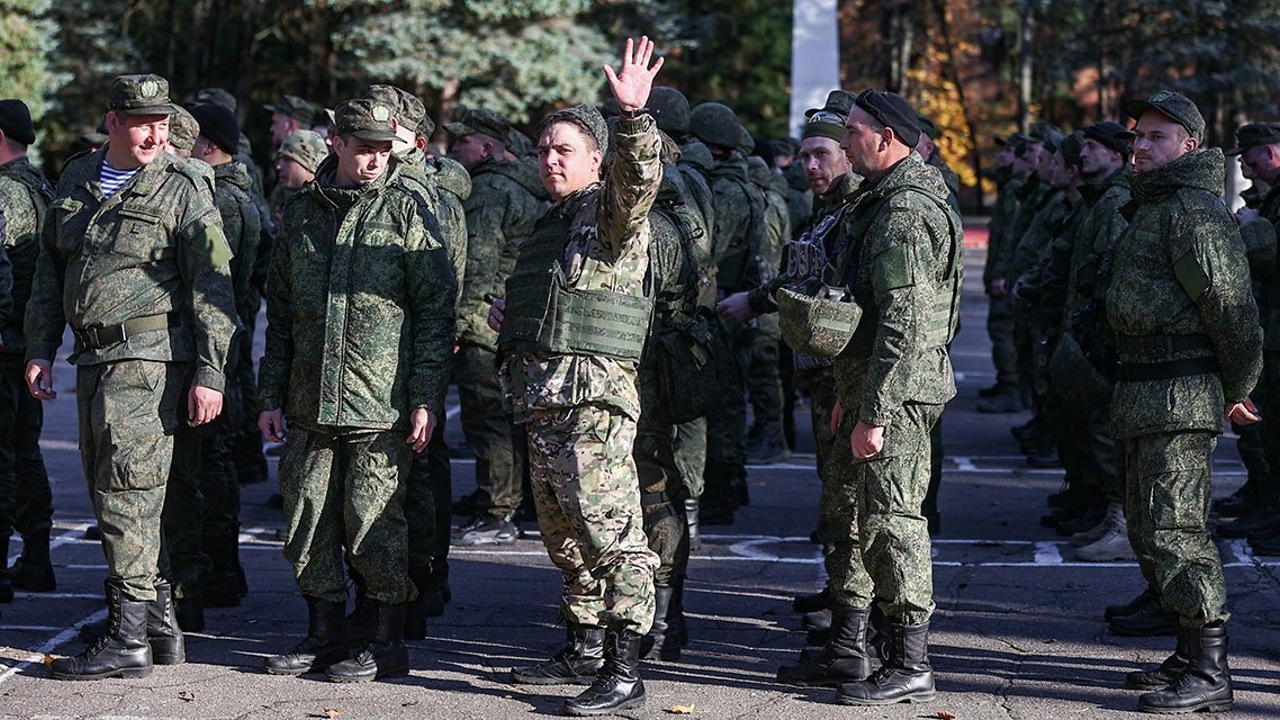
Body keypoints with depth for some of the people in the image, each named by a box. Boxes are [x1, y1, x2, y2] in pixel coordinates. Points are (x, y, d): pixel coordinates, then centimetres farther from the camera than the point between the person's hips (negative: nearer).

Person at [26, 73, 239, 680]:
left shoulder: (182, 188, -6)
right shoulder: (77, 179, 13)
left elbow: (212, 285, -9)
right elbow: (50, 270, 20)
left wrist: (210, 374, -14)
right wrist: (40, 349, 14)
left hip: (147, 356, -7)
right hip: (92, 356, 8)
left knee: (127, 494, -10)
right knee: (108, 492, 11)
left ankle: (129, 640, -6)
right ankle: (160, 623, 19)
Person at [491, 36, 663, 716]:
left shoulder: (612, 209, -4)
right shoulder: (550, 223, 23)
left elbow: (639, 177, -28)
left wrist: (633, 116, -43)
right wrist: (505, 311, 18)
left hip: (592, 395, -10)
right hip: (541, 401, 10)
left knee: (609, 532, -13)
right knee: (563, 535, 16)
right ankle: (584, 650, 28)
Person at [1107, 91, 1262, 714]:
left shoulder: (1194, 211, -14)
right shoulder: (1153, 208, 19)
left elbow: (1230, 305, -18)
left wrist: (1236, 388, -9)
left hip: (1179, 394, -11)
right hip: (1146, 393, 11)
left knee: (1173, 529, -11)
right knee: (1149, 528, 16)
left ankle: (1209, 674, -8)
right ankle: (1192, 655, 24)